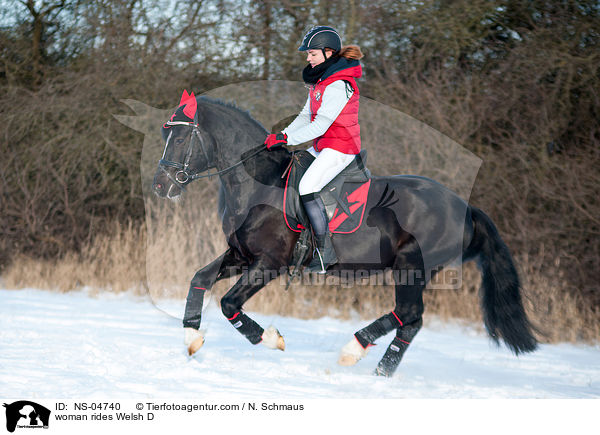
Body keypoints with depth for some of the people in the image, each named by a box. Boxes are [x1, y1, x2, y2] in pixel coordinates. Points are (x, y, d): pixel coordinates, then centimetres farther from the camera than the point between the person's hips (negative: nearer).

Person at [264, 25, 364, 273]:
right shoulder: (319, 80, 12)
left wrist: (286, 139, -23)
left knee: (307, 187, -24)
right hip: (322, 147, 10)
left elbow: (320, 125, -23)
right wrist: (281, 136, 1)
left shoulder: (339, 85, -19)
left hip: (340, 148, -10)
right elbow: (306, 116, 15)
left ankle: (325, 251, -19)